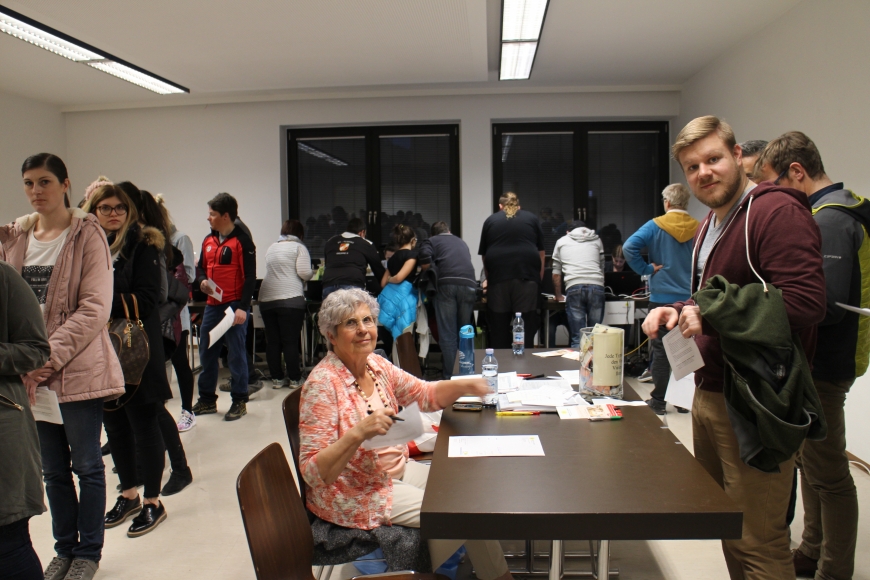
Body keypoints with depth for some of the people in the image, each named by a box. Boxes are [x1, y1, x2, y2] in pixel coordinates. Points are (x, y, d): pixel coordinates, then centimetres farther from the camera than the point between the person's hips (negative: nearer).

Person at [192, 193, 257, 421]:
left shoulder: (242, 241, -8)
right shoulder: (208, 240, 12)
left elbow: (250, 277, -11)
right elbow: (200, 267, 22)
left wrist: (243, 307, -18)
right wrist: (202, 280, -2)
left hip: (234, 306, -7)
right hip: (212, 305, 7)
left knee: (236, 354, -1)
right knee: (206, 353, 12)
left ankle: (239, 401, 10)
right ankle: (207, 399, 24)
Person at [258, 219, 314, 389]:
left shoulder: (271, 248, 20)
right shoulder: (299, 247, 2)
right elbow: (304, 273, -9)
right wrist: (313, 273, 11)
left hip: (266, 299, 5)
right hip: (290, 299, -5)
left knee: (272, 341, 7)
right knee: (290, 341, -2)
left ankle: (277, 378, 12)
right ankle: (294, 379, 4)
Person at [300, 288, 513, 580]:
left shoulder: (376, 364, -1)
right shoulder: (323, 383, -23)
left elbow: (426, 395, 9)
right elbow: (313, 473, -25)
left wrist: (463, 385, -11)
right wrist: (359, 432, -38)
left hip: (397, 470, 8)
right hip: (355, 494, -8)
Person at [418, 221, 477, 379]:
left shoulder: (431, 241, 17)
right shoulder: (461, 242, 32)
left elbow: (425, 261, -2)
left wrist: (434, 273, 14)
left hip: (447, 284, -3)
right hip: (469, 284, 4)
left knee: (448, 335, -2)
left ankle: (449, 376, -4)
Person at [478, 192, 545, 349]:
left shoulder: (490, 220, 18)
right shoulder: (532, 218, 18)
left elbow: (484, 254, 19)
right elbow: (541, 251, 17)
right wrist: (539, 278, 22)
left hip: (498, 275, 1)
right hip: (527, 273, 0)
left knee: (498, 329, 7)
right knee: (527, 327, 3)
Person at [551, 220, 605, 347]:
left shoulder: (561, 241, 24)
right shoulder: (596, 240, 26)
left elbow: (556, 274, 23)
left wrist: (558, 296, 35)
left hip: (574, 288, -1)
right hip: (596, 287, 1)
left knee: (578, 338, -3)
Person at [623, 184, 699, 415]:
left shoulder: (656, 226, -7)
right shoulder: (698, 229, -1)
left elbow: (629, 247, -19)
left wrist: (647, 269, -10)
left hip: (662, 298, -2)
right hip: (691, 299, 2)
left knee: (661, 350, 5)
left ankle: (658, 400, 11)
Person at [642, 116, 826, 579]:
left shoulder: (777, 211, -14)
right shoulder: (710, 226, 18)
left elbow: (806, 302, -24)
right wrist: (678, 311, 7)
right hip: (710, 393, 10)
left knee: (758, 542, -1)